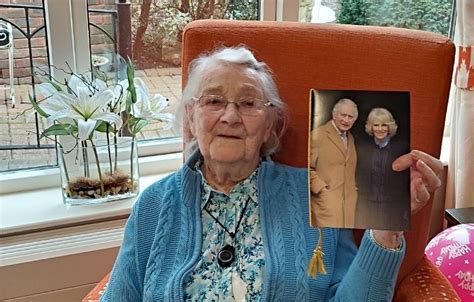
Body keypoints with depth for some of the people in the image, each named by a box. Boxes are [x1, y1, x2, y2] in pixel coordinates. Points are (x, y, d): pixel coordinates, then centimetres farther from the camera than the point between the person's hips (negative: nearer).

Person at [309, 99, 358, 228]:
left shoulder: (350, 138, 18)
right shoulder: (317, 135, -6)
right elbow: (307, 167, -7)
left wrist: (353, 187, 15)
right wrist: (321, 188, -13)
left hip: (349, 201, 7)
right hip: (326, 201, -6)